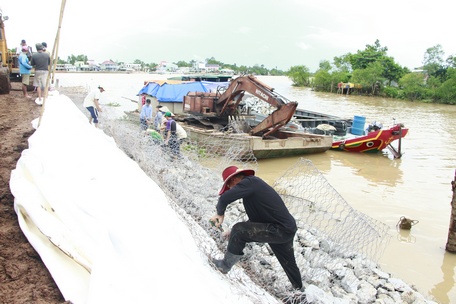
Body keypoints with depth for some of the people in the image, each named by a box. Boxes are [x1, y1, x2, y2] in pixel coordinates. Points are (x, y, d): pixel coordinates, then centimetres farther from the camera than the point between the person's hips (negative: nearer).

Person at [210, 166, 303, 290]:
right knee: (289, 264, 29)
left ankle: (225, 265, 2)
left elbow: (225, 198, -26)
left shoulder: (249, 182, -14)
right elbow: (255, 219, 24)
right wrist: (236, 233, 21)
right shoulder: (254, 183, 16)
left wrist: (220, 213, -5)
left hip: (280, 230, -10)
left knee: (238, 230, -13)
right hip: (288, 229, 10)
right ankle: (299, 288, 49)